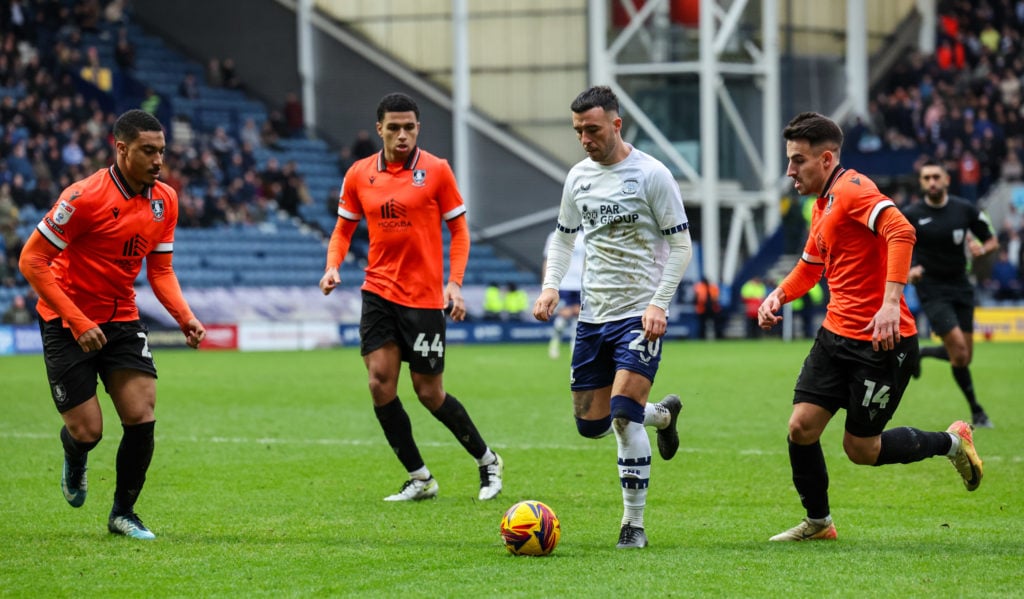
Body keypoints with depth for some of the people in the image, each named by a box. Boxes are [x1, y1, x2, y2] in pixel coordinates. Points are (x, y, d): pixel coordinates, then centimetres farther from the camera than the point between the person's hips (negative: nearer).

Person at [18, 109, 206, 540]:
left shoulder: (164, 200, 0)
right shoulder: (85, 197, -21)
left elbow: (160, 270, 10)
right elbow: (31, 261, -18)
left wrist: (185, 317, -8)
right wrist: (78, 322, -23)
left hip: (122, 319, 5)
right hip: (67, 323, -5)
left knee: (142, 417, -9)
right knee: (88, 431, -6)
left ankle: (123, 514, 10)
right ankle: (74, 464, 33)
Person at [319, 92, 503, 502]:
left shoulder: (436, 170, -4)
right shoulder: (359, 175, 4)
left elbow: (459, 229, 1)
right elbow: (344, 229, 14)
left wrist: (455, 283, -10)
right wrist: (333, 266, -5)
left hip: (424, 298, -3)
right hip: (378, 293, 3)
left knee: (429, 392, 0)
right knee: (380, 382, -8)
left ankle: (486, 461, 23)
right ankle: (419, 479, 5)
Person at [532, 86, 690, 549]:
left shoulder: (651, 175, -9)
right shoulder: (578, 177, 7)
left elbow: (680, 245, -8)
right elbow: (563, 237, 19)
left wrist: (659, 303, -18)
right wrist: (551, 285, 2)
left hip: (639, 314, -6)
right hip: (593, 315, 6)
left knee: (624, 415, -18)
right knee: (591, 424, 7)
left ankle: (634, 524, -7)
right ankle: (663, 414, 38)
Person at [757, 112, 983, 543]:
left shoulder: (851, 189, -15)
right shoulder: (822, 206, 16)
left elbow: (901, 232, -31)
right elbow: (810, 265, 31)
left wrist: (890, 302, -39)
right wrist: (779, 295, 11)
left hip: (881, 340, -9)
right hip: (836, 336, 9)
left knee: (860, 449, -1)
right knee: (801, 427, -1)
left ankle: (951, 442, 21)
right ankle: (818, 522, 17)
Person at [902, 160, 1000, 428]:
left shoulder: (965, 210, -1)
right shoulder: (910, 215, -7)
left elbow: (992, 241, 8)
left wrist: (982, 248, -16)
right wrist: (909, 270, -19)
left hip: (960, 287, 4)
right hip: (932, 291, -4)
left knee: (964, 357, 4)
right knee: (959, 352, -16)